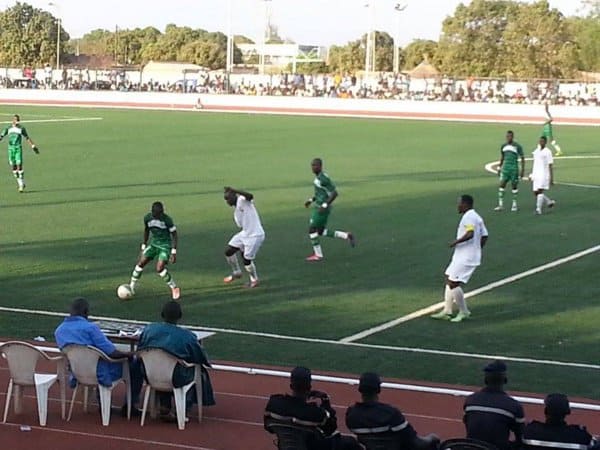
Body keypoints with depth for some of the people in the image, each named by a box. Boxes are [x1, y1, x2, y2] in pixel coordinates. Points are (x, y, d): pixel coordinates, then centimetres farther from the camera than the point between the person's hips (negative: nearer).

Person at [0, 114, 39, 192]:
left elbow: (27, 138, 9)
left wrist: (33, 146, 9)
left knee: (19, 166, -12)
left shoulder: (21, 128, 2)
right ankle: (20, 182, 20)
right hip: (11, 149, 3)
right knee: (13, 167, 5)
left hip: (18, 148, -3)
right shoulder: (8, 128, 7)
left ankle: (21, 185, -7)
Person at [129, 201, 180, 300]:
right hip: (153, 244, 5)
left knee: (159, 269, -18)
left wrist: (174, 252, -17)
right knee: (141, 263, -4)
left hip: (165, 246, -5)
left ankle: (174, 288, 0)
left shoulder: (167, 220, -22)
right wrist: (143, 246, 16)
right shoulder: (147, 218, -8)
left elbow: (174, 235, -13)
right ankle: (131, 286, 12)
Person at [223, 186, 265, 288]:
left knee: (247, 260, -2)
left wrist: (233, 190, -33)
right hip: (244, 234, 9)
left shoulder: (242, 200, -13)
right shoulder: (236, 212, 13)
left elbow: (250, 196, -34)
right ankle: (236, 272, 29)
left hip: (255, 235, -9)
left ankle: (254, 280, 23)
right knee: (229, 252, 7)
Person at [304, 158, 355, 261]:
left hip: (322, 209, -10)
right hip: (318, 207, 10)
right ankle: (346, 236, 20)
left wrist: (325, 205, -25)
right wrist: (311, 200, 18)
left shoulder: (324, 178, -21)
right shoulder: (318, 177, 9)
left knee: (312, 230, -2)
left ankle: (318, 255, 9)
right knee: (321, 232, 16)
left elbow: (334, 193, -22)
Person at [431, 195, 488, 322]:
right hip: (461, 256, 11)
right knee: (449, 280, 14)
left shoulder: (469, 217, -16)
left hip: (465, 258, -11)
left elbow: (470, 234, -31)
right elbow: (484, 236, 16)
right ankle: (447, 311, 16)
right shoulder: (477, 217, 15)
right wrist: (476, 249, 23)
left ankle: (464, 312, 2)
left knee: (453, 284, -9)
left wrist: (456, 242, -21)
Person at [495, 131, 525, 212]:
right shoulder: (503, 146, 8)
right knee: (502, 185, -4)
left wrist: (522, 170, -6)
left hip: (514, 168, -4)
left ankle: (514, 204, 15)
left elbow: (522, 158, -2)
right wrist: (499, 167, 19)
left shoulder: (517, 146, -6)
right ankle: (500, 205, -2)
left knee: (514, 186, 4)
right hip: (505, 168, 4)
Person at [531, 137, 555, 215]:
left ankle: (538, 209, -15)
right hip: (536, 175, 7)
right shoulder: (536, 151, 14)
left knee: (540, 191, -17)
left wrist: (552, 178, -8)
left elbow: (550, 166, -5)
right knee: (535, 193, 4)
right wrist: (532, 176, 18)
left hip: (544, 175, -7)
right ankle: (550, 202, 23)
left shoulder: (547, 152, -4)